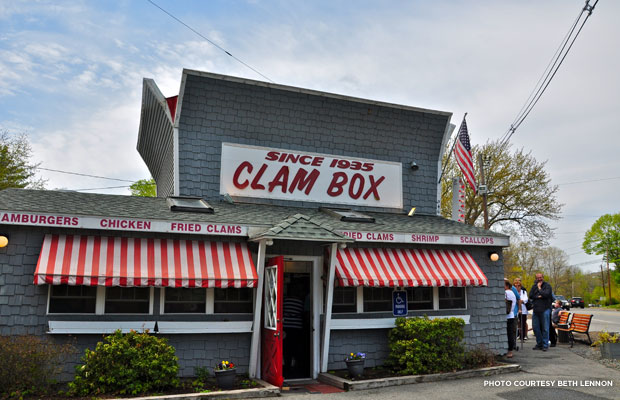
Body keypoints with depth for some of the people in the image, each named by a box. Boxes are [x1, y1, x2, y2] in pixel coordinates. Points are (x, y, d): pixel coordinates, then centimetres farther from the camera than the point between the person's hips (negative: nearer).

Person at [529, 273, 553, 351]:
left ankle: (545, 345, 6)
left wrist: (539, 288, -7)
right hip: (535, 309, 5)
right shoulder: (534, 286, 12)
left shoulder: (547, 285, -2)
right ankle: (539, 343, 21)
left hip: (545, 309, -5)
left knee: (545, 328, -3)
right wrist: (538, 297, -11)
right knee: (535, 327, 8)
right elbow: (530, 295, 3)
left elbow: (546, 294, -18)